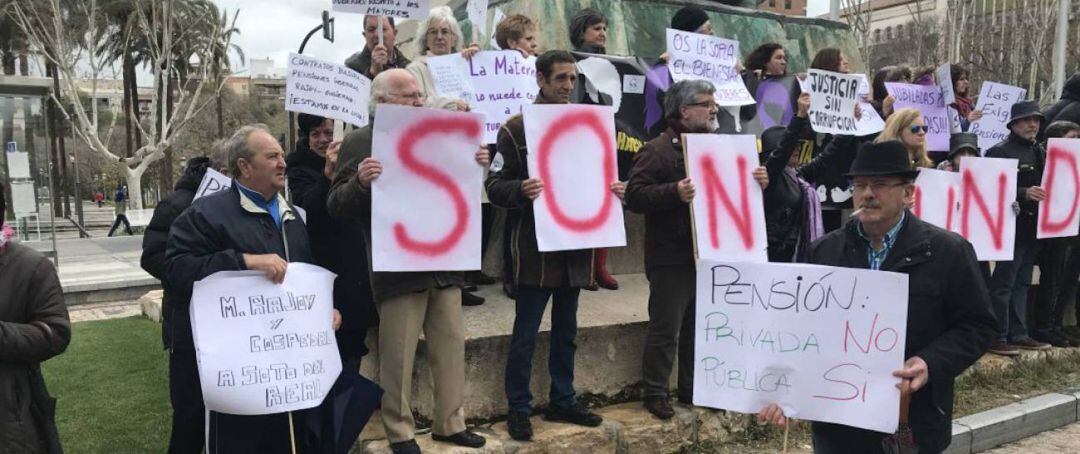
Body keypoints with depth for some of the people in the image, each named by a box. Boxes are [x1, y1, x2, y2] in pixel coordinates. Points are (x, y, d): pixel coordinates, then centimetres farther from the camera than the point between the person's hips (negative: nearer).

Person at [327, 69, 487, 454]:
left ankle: (450, 423, 26)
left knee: (452, 349, 12)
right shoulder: (359, 142, -5)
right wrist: (360, 181, -29)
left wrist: (474, 167, -1)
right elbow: (336, 207, -10)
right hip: (398, 270, -6)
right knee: (398, 358, 4)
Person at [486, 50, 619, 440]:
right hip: (536, 246, -5)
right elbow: (495, 185, -9)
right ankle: (518, 409, 16)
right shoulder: (516, 128, -6)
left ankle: (562, 401, 29)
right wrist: (520, 190, -29)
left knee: (566, 332, 16)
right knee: (525, 335, 3)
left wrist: (611, 189, -2)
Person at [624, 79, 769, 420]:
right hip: (672, 260, -7)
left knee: (699, 327, 15)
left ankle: (692, 388, 28)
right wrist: (675, 192, -30)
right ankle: (656, 392, 13)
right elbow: (634, 197, -17)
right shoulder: (657, 150, -9)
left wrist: (755, 183, 4)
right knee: (665, 329, 0)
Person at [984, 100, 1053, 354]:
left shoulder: (1040, 152, 17)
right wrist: (1024, 193, -27)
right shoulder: (1000, 151, -8)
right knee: (1003, 283, -5)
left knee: (1022, 282, 13)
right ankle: (997, 337, 0)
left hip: (1034, 226, 8)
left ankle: (1017, 334, 20)